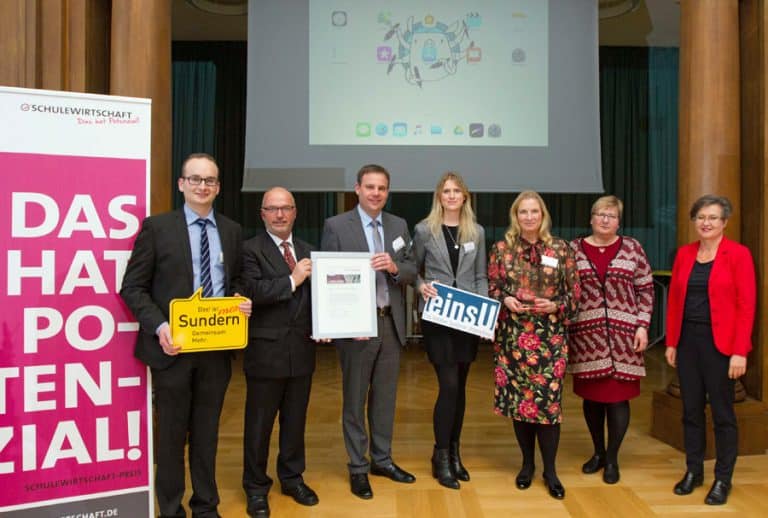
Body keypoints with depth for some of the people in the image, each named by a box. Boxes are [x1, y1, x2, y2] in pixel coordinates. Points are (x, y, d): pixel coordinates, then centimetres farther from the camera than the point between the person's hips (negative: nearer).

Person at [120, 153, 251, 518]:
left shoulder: (231, 231, 8)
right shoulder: (157, 227, -3)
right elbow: (133, 287, -5)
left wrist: (243, 301, -7)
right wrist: (158, 326, -18)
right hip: (173, 346, -3)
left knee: (207, 431, 15)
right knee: (172, 433, 10)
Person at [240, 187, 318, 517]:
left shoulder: (306, 251, 10)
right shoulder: (251, 249, -6)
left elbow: (315, 295, 12)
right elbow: (252, 291, -20)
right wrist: (292, 280, -19)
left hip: (302, 349, 5)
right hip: (266, 350, -4)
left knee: (296, 420, 16)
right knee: (259, 423, 9)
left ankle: (292, 478, 34)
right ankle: (256, 487, 25)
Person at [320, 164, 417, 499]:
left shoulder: (399, 225, 8)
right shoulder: (336, 226, -6)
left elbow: (411, 272, 6)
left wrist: (395, 267, -17)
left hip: (391, 323, 4)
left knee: (385, 396, 16)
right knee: (355, 399, 9)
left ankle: (382, 459, 33)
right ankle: (358, 468, 24)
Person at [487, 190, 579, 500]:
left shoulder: (560, 249, 2)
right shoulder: (501, 249, 3)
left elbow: (574, 292, 4)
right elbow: (491, 288, 7)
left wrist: (555, 306, -13)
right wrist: (505, 300, -12)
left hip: (549, 335, -1)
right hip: (513, 334, 1)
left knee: (548, 398, -3)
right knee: (518, 396, 6)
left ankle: (550, 470, 13)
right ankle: (527, 463, 25)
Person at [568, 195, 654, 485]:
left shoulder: (632, 248, 3)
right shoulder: (573, 250, 3)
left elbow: (646, 289, 4)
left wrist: (642, 326, -3)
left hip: (622, 334, -1)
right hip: (586, 335, 1)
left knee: (618, 395, 2)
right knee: (591, 394, 10)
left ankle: (612, 459, 19)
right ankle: (598, 452, 30)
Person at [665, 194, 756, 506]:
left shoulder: (738, 254, -7)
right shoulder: (684, 253, 7)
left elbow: (746, 305, -10)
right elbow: (674, 299, 9)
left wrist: (739, 351, -14)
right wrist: (671, 342, 6)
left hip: (719, 343, -4)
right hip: (687, 340, 4)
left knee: (722, 412, 6)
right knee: (691, 409, 12)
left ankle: (723, 479, 21)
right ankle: (693, 471, 26)